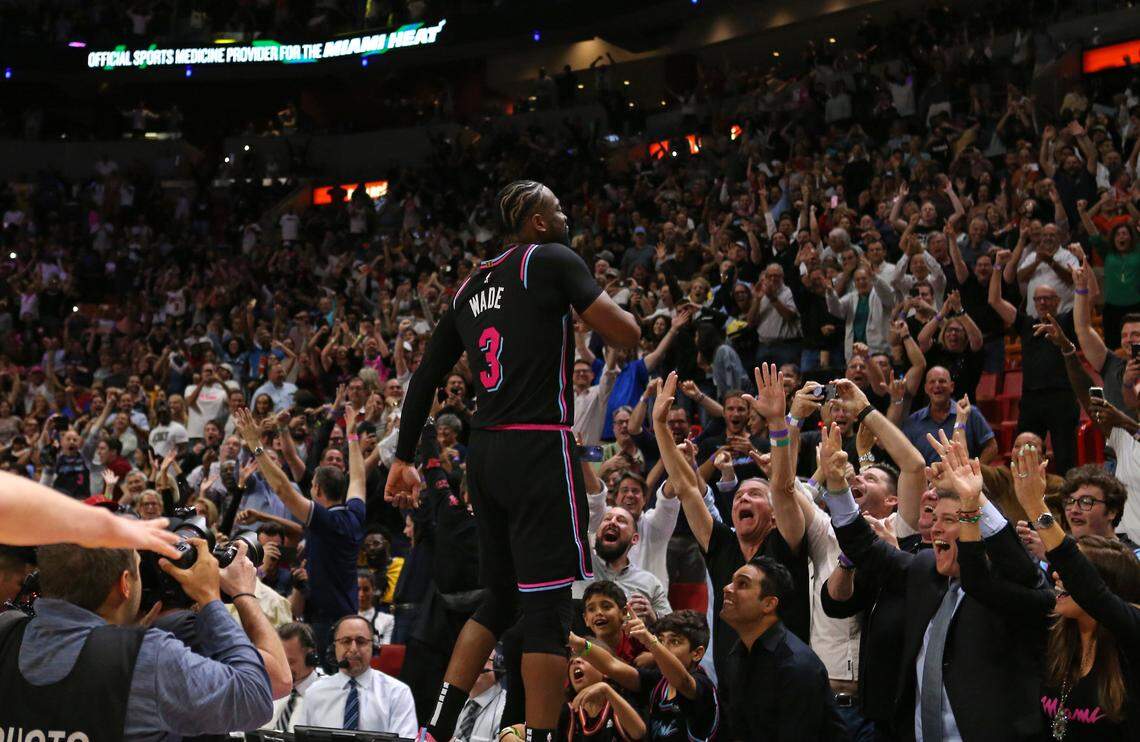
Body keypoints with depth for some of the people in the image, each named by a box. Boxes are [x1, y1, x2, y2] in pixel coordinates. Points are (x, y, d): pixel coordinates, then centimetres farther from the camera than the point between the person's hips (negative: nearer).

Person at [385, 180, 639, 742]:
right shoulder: (554, 259, -3)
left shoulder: (470, 286, 18)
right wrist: (607, 306, 11)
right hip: (539, 448, -8)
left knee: (500, 599, 18)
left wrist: (403, 458, 26)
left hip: (484, 452, 8)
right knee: (548, 607, -5)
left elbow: (425, 377, 21)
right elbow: (627, 335, -12)